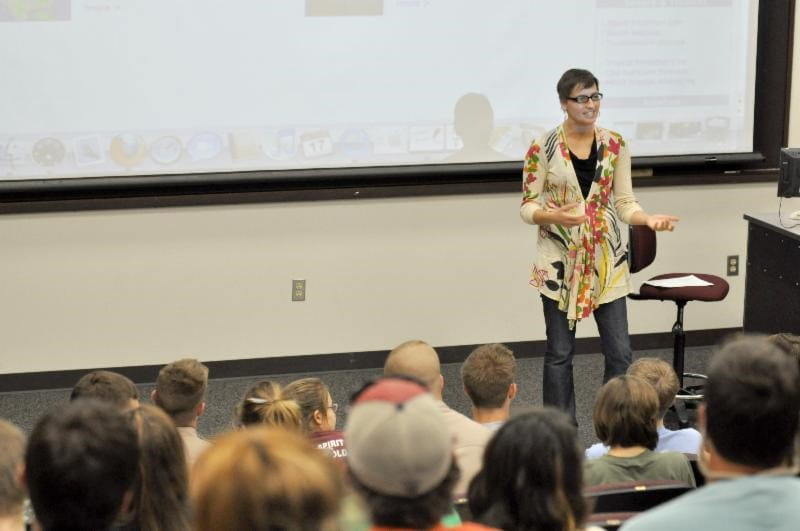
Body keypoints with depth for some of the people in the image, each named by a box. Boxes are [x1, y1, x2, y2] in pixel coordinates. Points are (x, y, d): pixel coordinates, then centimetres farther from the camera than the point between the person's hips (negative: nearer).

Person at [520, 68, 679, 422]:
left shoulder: (614, 145, 1)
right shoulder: (544, 147, -8)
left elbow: (624, 202, 3)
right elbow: (527, 207, -5)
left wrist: (649, 219, -17)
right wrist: (554, 215, -25)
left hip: (606, 260, 2)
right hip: (560, 261, -2)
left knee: (620, 352, 1)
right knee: (560, 353, 5)